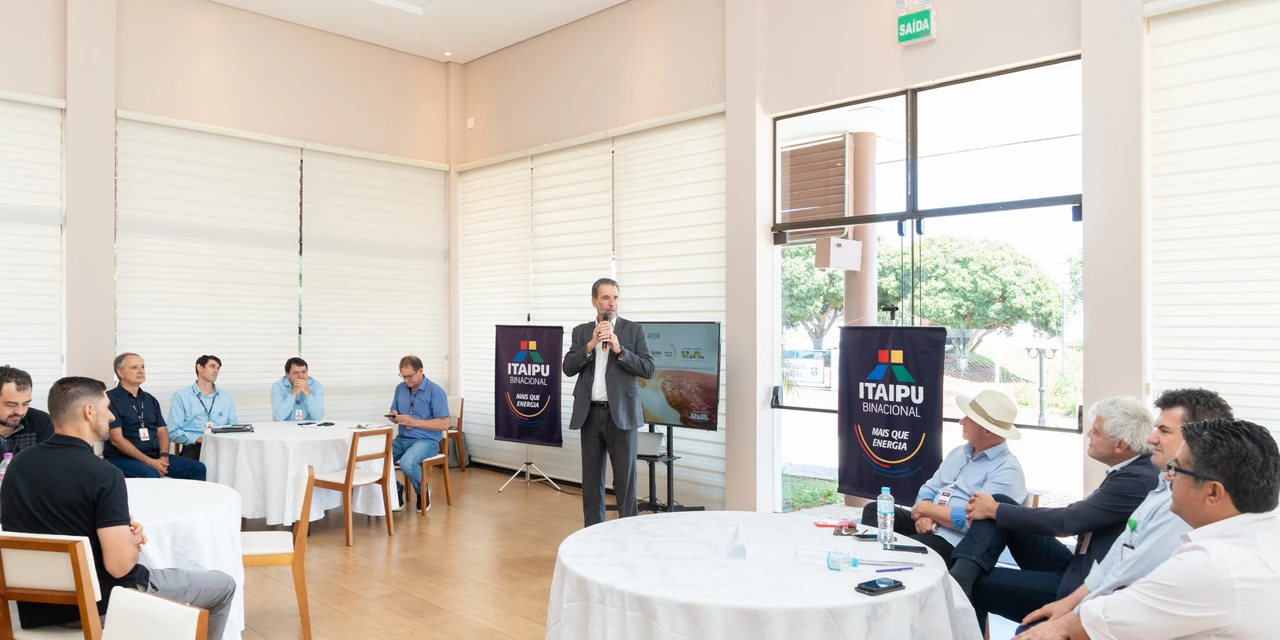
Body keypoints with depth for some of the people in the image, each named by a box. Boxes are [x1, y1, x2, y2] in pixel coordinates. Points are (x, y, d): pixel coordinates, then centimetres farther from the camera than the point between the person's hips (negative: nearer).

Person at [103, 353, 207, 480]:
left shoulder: (150, 400, 16)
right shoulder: (110, 399, -5)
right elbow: (116, 439, -12)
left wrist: (163, 456, -7)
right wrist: (148, 461, -17)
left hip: (155, 456, 6)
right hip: (122, 458, -6)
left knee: (197, 468, -11)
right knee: (151, 474, -37)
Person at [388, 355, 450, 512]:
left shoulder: (435, 391, -11)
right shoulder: (400, 388, 8)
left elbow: (444, 424, -15)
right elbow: (395, 414, 19)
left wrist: (414, 422, -20)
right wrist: (394, 417, -7)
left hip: (427, 441, -6)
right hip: (402, 439, 6)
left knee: (407, 463, -35)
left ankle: (423, 490, -1)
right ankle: (395, 489, 7)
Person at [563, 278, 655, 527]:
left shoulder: (633, 330, 2)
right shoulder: (581, 332, 10)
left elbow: (648, 369, -5)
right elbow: (568, 368, 0)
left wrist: (619, 350, -16)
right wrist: (591, 344, -12)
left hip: (621, 413, -3)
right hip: (590, 413, 3)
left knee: (624, 477, -1)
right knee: (591, 477, 10)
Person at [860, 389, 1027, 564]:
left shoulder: (1007, 471, -13)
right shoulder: (959, 452, 15)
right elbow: (930, 488, 16)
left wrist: (926, 508, -12)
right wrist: (924, 515, -8)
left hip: (956, 542, -9)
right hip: (927, 526, 9)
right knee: (874, 509, -4)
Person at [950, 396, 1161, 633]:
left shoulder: (1139, 480, -23)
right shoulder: (1133, 470, 5)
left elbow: (1066, 520, -21)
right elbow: (1076, 519, 8)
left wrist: (994, 510, -11)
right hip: (1074, 565, 9)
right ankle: (960, 574, -22)